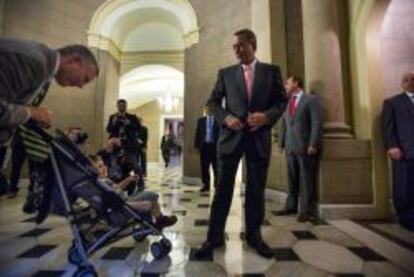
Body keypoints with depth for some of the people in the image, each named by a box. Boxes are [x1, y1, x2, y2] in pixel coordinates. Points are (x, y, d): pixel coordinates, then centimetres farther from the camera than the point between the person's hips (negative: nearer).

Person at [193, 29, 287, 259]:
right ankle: (214, 237, 19)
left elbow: (282, 100, 7)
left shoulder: (271, 71, 10)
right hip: (231, 136, 0)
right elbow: (213, 101, 9)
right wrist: (226, 118, -10)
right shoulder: (226, 73, 10)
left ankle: (254, 236, 29)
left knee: (256, 190, 10)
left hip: (259, 137, 1)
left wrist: (267, 116, -12)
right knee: (223, 189, 4)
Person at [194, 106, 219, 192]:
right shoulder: (201, 120, 12)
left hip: (215, 146, -2)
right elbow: (197, 133, 8)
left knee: (216, 167, 4)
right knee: (204, 167, 6)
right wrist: (197, 145, 0)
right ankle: (206, 185, 17)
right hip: (204, 145, 3)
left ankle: (217, 185, 15)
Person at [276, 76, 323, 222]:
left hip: (305, 147, -5)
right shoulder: (287, 103, 20)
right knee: (292, 180, 11)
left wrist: (313, 144, -15)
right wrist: (281, 143, 7)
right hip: (290, 148, 5)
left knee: (306, 180, 1)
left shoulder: (311, 100, 2)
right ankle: (291, 206, 22)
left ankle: (307, 211, 11)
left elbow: (317, 123, -7)